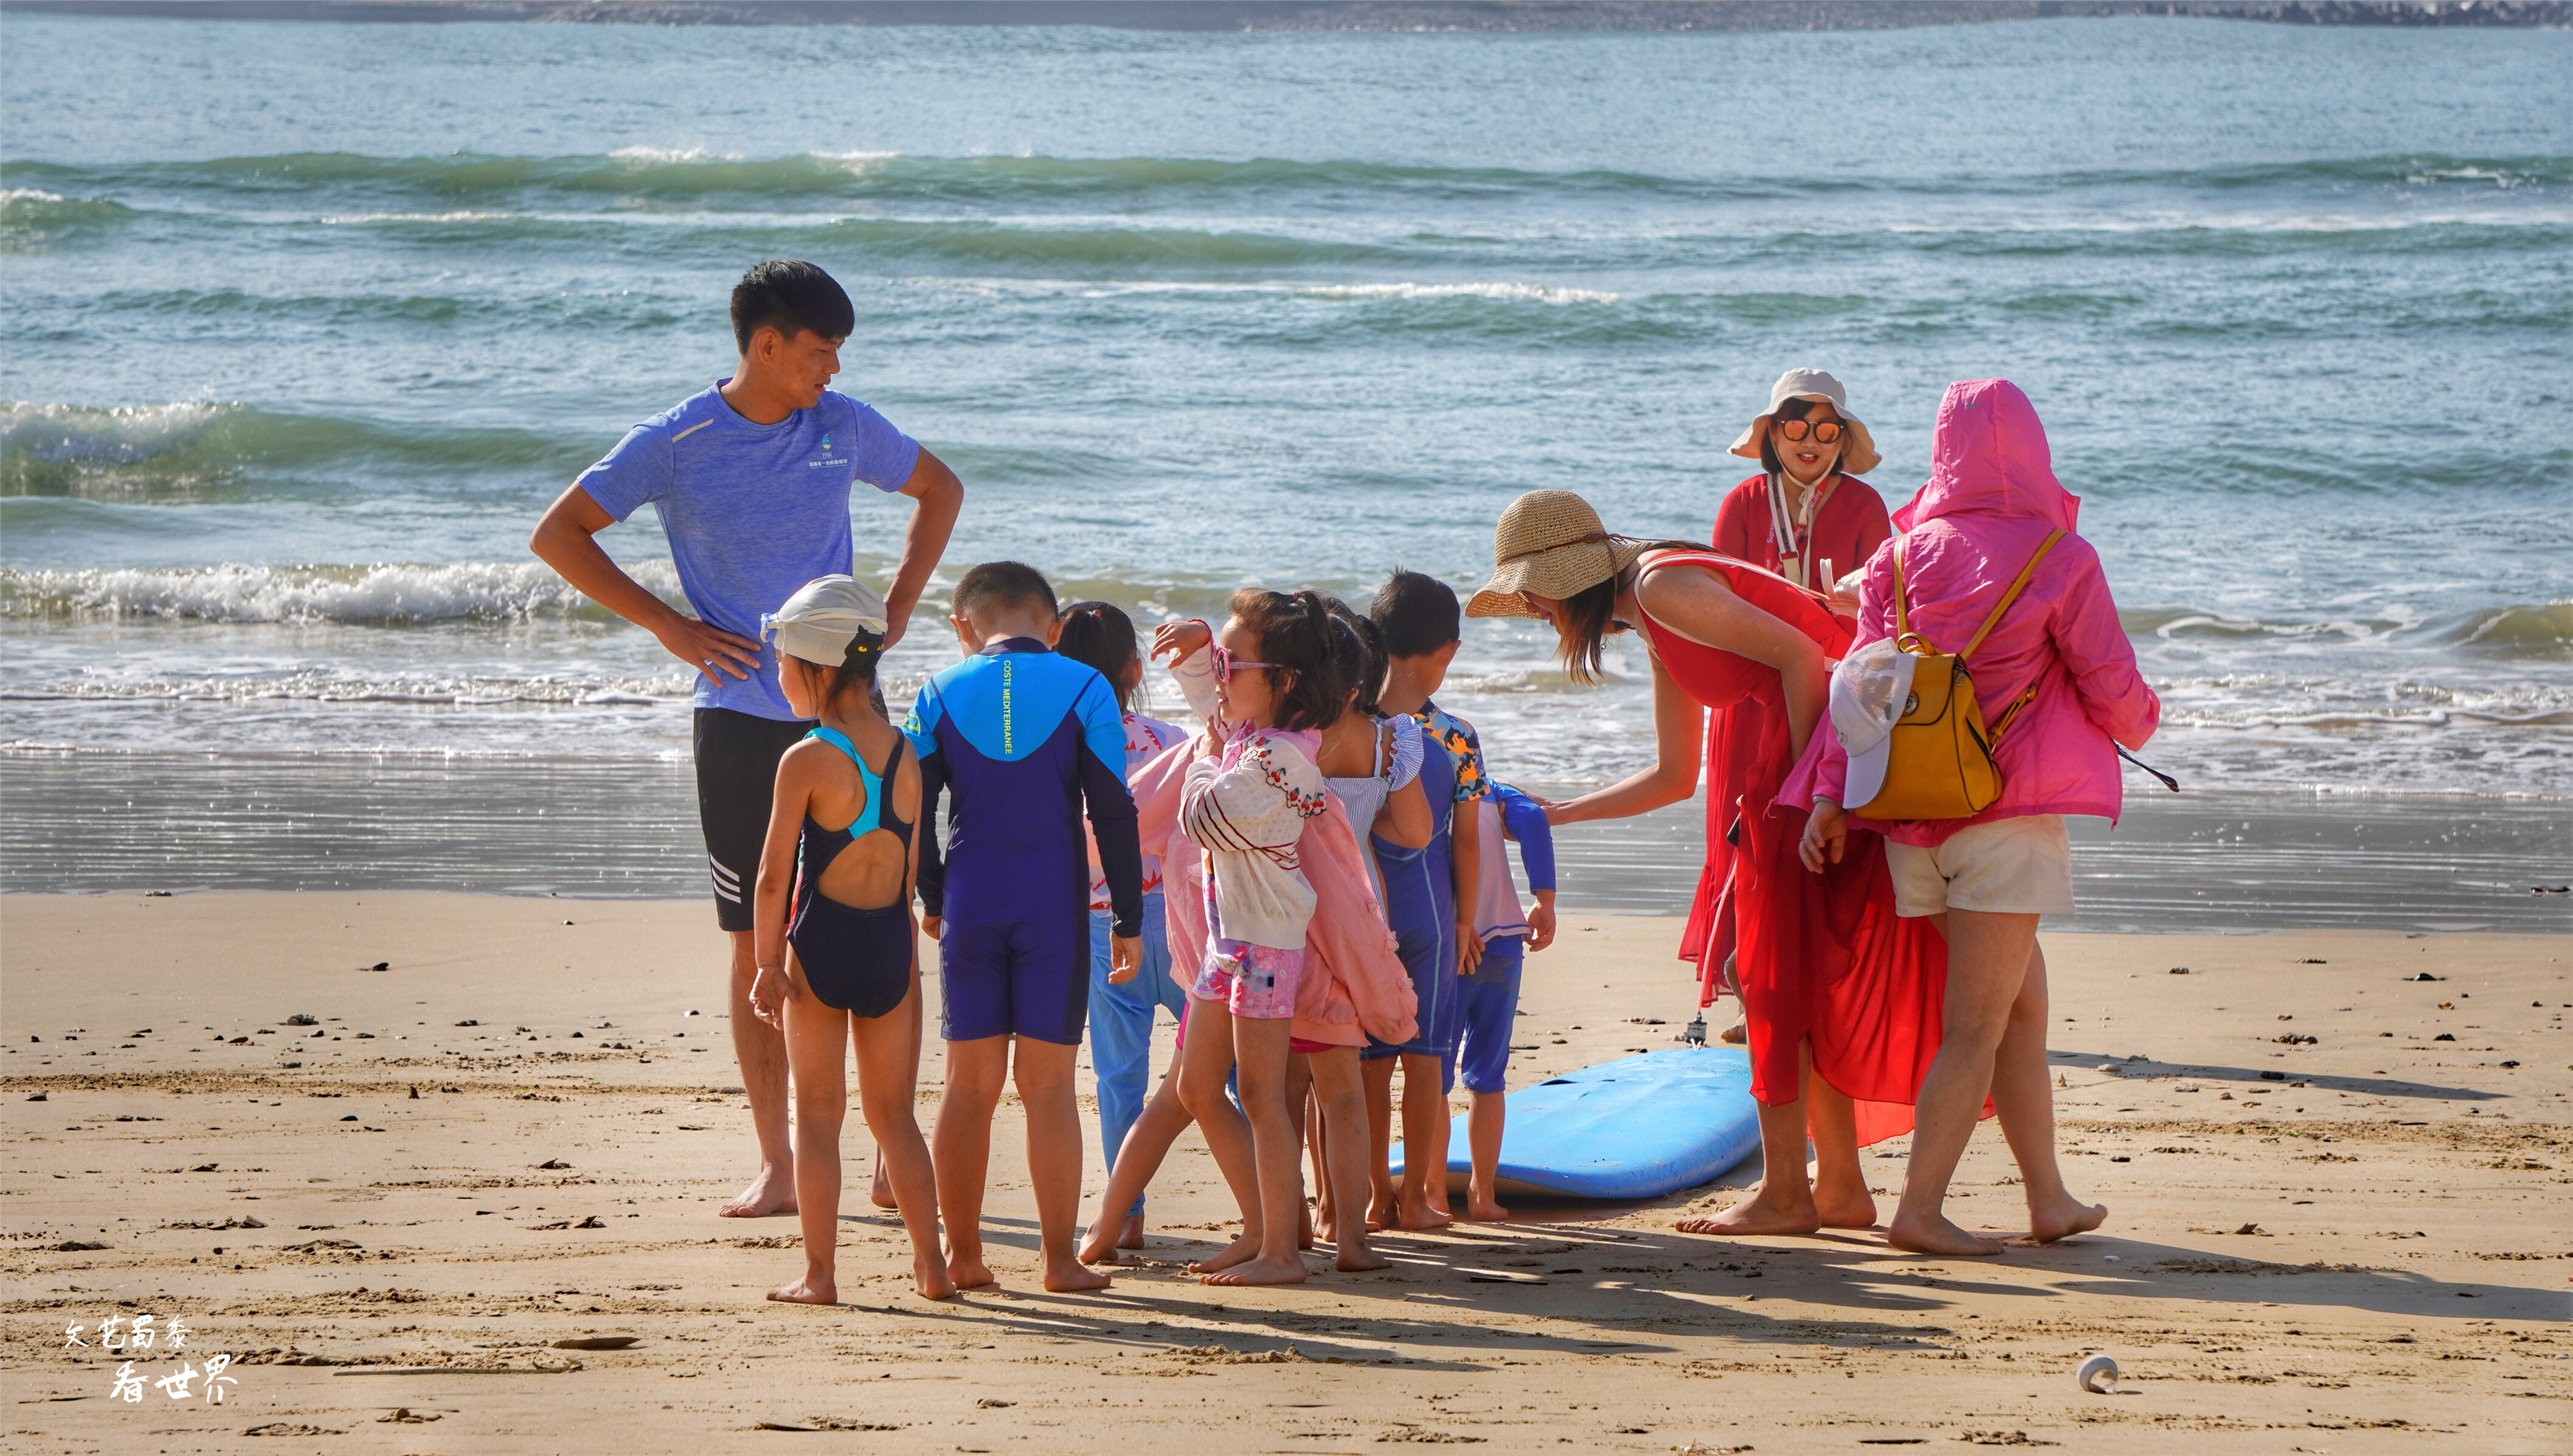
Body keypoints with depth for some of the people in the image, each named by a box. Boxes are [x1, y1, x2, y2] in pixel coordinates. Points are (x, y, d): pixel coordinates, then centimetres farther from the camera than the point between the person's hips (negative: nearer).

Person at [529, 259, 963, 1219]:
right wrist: (666, 626, -4)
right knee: (758, 945, 2)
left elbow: (940, 490, 23)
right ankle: (776, 1167, 8)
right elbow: (557, 536, 1)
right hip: (742, 723, -2)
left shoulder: (843, 427, 5)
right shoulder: (679, 443, -4)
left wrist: (898, 606, 11)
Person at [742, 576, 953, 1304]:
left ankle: (819, 1273, 3)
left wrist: (766, 965, -5)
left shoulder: (805, 761, -13)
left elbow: (774, 876, -13)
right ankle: (931, 1264, 11)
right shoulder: (905, 756, 2)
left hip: (820, 944, -4)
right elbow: (912, 867, 7)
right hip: (893, 945, 4)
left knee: (818, 1116, 4)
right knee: (894, 1115, 14)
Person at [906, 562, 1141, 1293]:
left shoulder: (940, 694, 3)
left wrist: (932, 900, 18)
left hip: (970, 897, 2)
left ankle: (962, 1252, 11)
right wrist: (1128, 920, 2)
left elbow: (913, 809, 5)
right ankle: (1060, 1259, 2)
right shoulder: (1083, 691, -2)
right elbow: (1114, 814, -3)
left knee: (969, 1081, 8)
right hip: (1054, 903, -2)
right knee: (1048, 1083, 1)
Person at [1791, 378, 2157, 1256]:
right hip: (2009, 812, -5)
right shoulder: (2059, 559, -7)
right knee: (1977, 1026, -4)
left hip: (1912, 813, 5)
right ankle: (1920, 1208, -10)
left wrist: (1829, 793, 0)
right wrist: (2139, 725, 21)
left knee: (2024, 1008, 16)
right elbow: (2112, 688, -1)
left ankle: (2049, 1199, 20)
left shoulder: (1900, 556, 5)